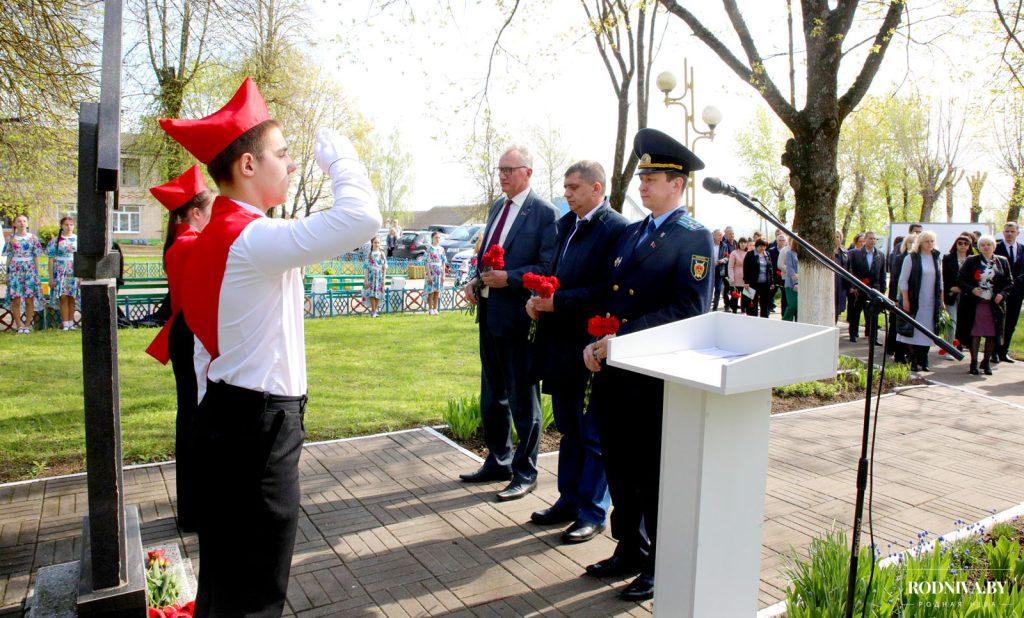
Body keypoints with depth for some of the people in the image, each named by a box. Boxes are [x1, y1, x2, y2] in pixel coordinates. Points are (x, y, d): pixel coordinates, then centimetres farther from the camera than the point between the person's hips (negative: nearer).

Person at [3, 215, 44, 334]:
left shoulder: (33, 238, 6)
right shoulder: (11, 238, 7)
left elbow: (36, 256, 7)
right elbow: (8, 257, 9)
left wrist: (37, 272, 3)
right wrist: (7, 272, 4)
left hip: (30, 269, 0)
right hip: (15, 269, 0)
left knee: (29, 299, -1)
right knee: (15, 299, -2)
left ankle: (27, 325, 6)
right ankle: (19, 325, 4)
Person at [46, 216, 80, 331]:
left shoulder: (78, 239, 8)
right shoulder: (56, 240, 5)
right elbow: (51, 259, 4)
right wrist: (51, 277, -1)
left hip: (74, 272, 1)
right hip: (60, 272, -1)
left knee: (72, 298, 4)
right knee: (63, 297, -6)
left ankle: (71, 322, 10)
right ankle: (65, 324, -5)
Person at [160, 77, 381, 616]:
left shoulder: (213, 238, 10)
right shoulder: (253, 239, -21)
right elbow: (361, 215, -33)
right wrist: (337, 153, -14)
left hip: (224, 416, 10)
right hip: (260, 424, -10)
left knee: (226, 573, 24)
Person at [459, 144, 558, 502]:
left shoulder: (544, 212, -11)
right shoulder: (497, 207, 14)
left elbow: (548, 268, -15)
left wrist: (508, 278, -22)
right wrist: (475, 280, 4)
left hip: (518, 315, -8)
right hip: (489, 311, 8)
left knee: (523, 397, 4)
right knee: (492, 395, 18)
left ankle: (525, 472, 19)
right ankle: (497, 462, 34)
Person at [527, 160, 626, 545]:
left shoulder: (616, 229, -13)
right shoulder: (565, 224, 13)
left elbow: (607, 291, -20)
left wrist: (558, 301, -21)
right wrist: (538, 298, 0)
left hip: (591, 345, -8)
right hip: (561, 343, 8)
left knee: (593, 434, 5)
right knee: (569, 430, 18)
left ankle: (592, 513, 18)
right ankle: (569, 500, 33)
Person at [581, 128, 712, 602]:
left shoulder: (694, 239, -8)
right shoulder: (630, 234, 15)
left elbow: (687, 311, -17)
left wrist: (622, 339, -20)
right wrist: (595, 343, 0)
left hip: (657, 376, -7)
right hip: (613, 370, 7)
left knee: (655, 475, 6)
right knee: (620, 469, 16)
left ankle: (659, 567, 23)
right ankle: (628, 550, 33)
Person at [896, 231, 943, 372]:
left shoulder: (936, 258, 11)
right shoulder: (911, 258, -4)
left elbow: (940, 281, 16)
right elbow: (903, 280, -6)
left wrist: (941, 301, 13)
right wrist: (905, 300, -12)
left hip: (931, 303, 4)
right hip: (914, 302, -4)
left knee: (927, 332, 4)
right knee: (913, 331, -2)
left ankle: (923, 362, 11)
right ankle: (913, 362, 5)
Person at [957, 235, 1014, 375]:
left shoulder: (1002, 262, 9)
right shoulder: (971, 261, 3)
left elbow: (1009, 282, 11)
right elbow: (961, 280, 2)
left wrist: (1002, 293, -6)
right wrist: (971, 289, -15)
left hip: (995, 304, 2)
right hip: (975, 303, -2)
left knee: (992, 334, 4)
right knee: (975, 334, -2)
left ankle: (986, 361, 18)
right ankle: (974, 363, 6)